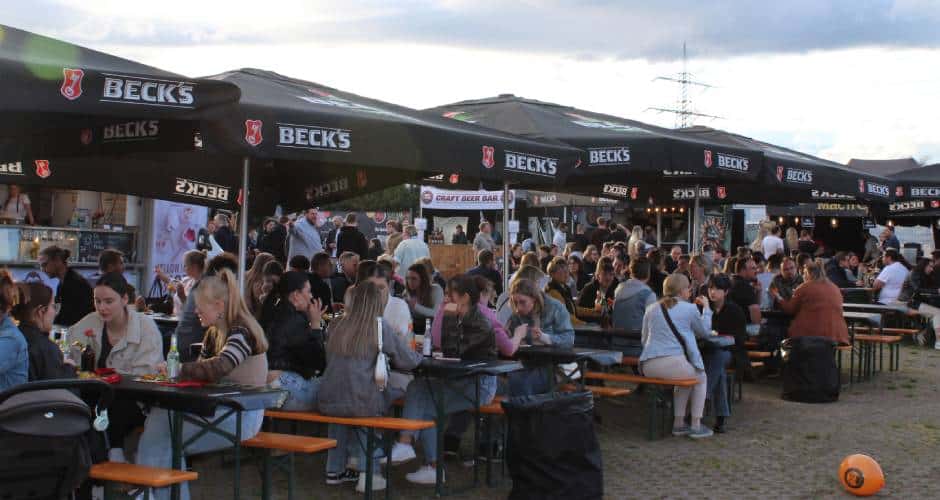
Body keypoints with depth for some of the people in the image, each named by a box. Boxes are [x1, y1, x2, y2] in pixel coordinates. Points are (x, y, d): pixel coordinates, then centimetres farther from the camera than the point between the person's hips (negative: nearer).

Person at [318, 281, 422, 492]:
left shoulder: (336, 327, 5)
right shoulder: (380, 331, -8)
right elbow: (410, 361, -1)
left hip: (327, 403, 4)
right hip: (360, 404, -4)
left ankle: (335, 469, 37)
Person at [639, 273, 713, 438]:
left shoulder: (651, 309, 15)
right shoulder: (689, 308, 3)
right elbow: (705, 331, 18)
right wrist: (706, 307, 29)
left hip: (648, 366, 6)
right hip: (674, 363, -5)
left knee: (686, 378, 34)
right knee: (701, 378, 25)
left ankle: (678, 424, 31)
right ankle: (696, 426, 20)